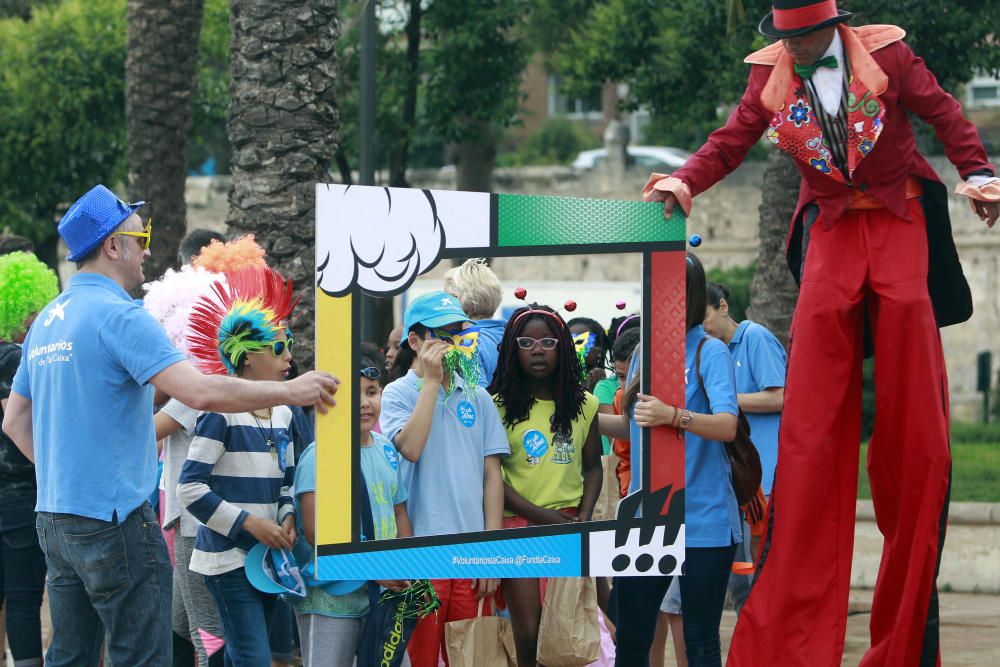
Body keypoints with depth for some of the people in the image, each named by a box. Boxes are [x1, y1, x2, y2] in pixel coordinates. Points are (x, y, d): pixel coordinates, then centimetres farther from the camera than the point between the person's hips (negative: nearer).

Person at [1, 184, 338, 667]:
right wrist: (290, 391, -14)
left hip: (53, 517, 9)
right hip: (112, 517, -9)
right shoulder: (118, 315, -14)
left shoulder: (46, 322, 13)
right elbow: (200, 392, -23)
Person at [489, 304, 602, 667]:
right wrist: (542, 515, -12)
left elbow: (592, 466, 13)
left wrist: (584, 516, -4)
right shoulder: (498, 406, -2)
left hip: (569, 525, 2)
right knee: (529, 635, -5)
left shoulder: (583, 404, 7)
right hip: (518, 524, -2)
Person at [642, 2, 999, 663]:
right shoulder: (772, 73, 4)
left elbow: (943, 113, 2)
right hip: (831, 226, 1)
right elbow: (733, 140, 1)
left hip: (900, 218, -1)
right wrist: (684, 182, -15)